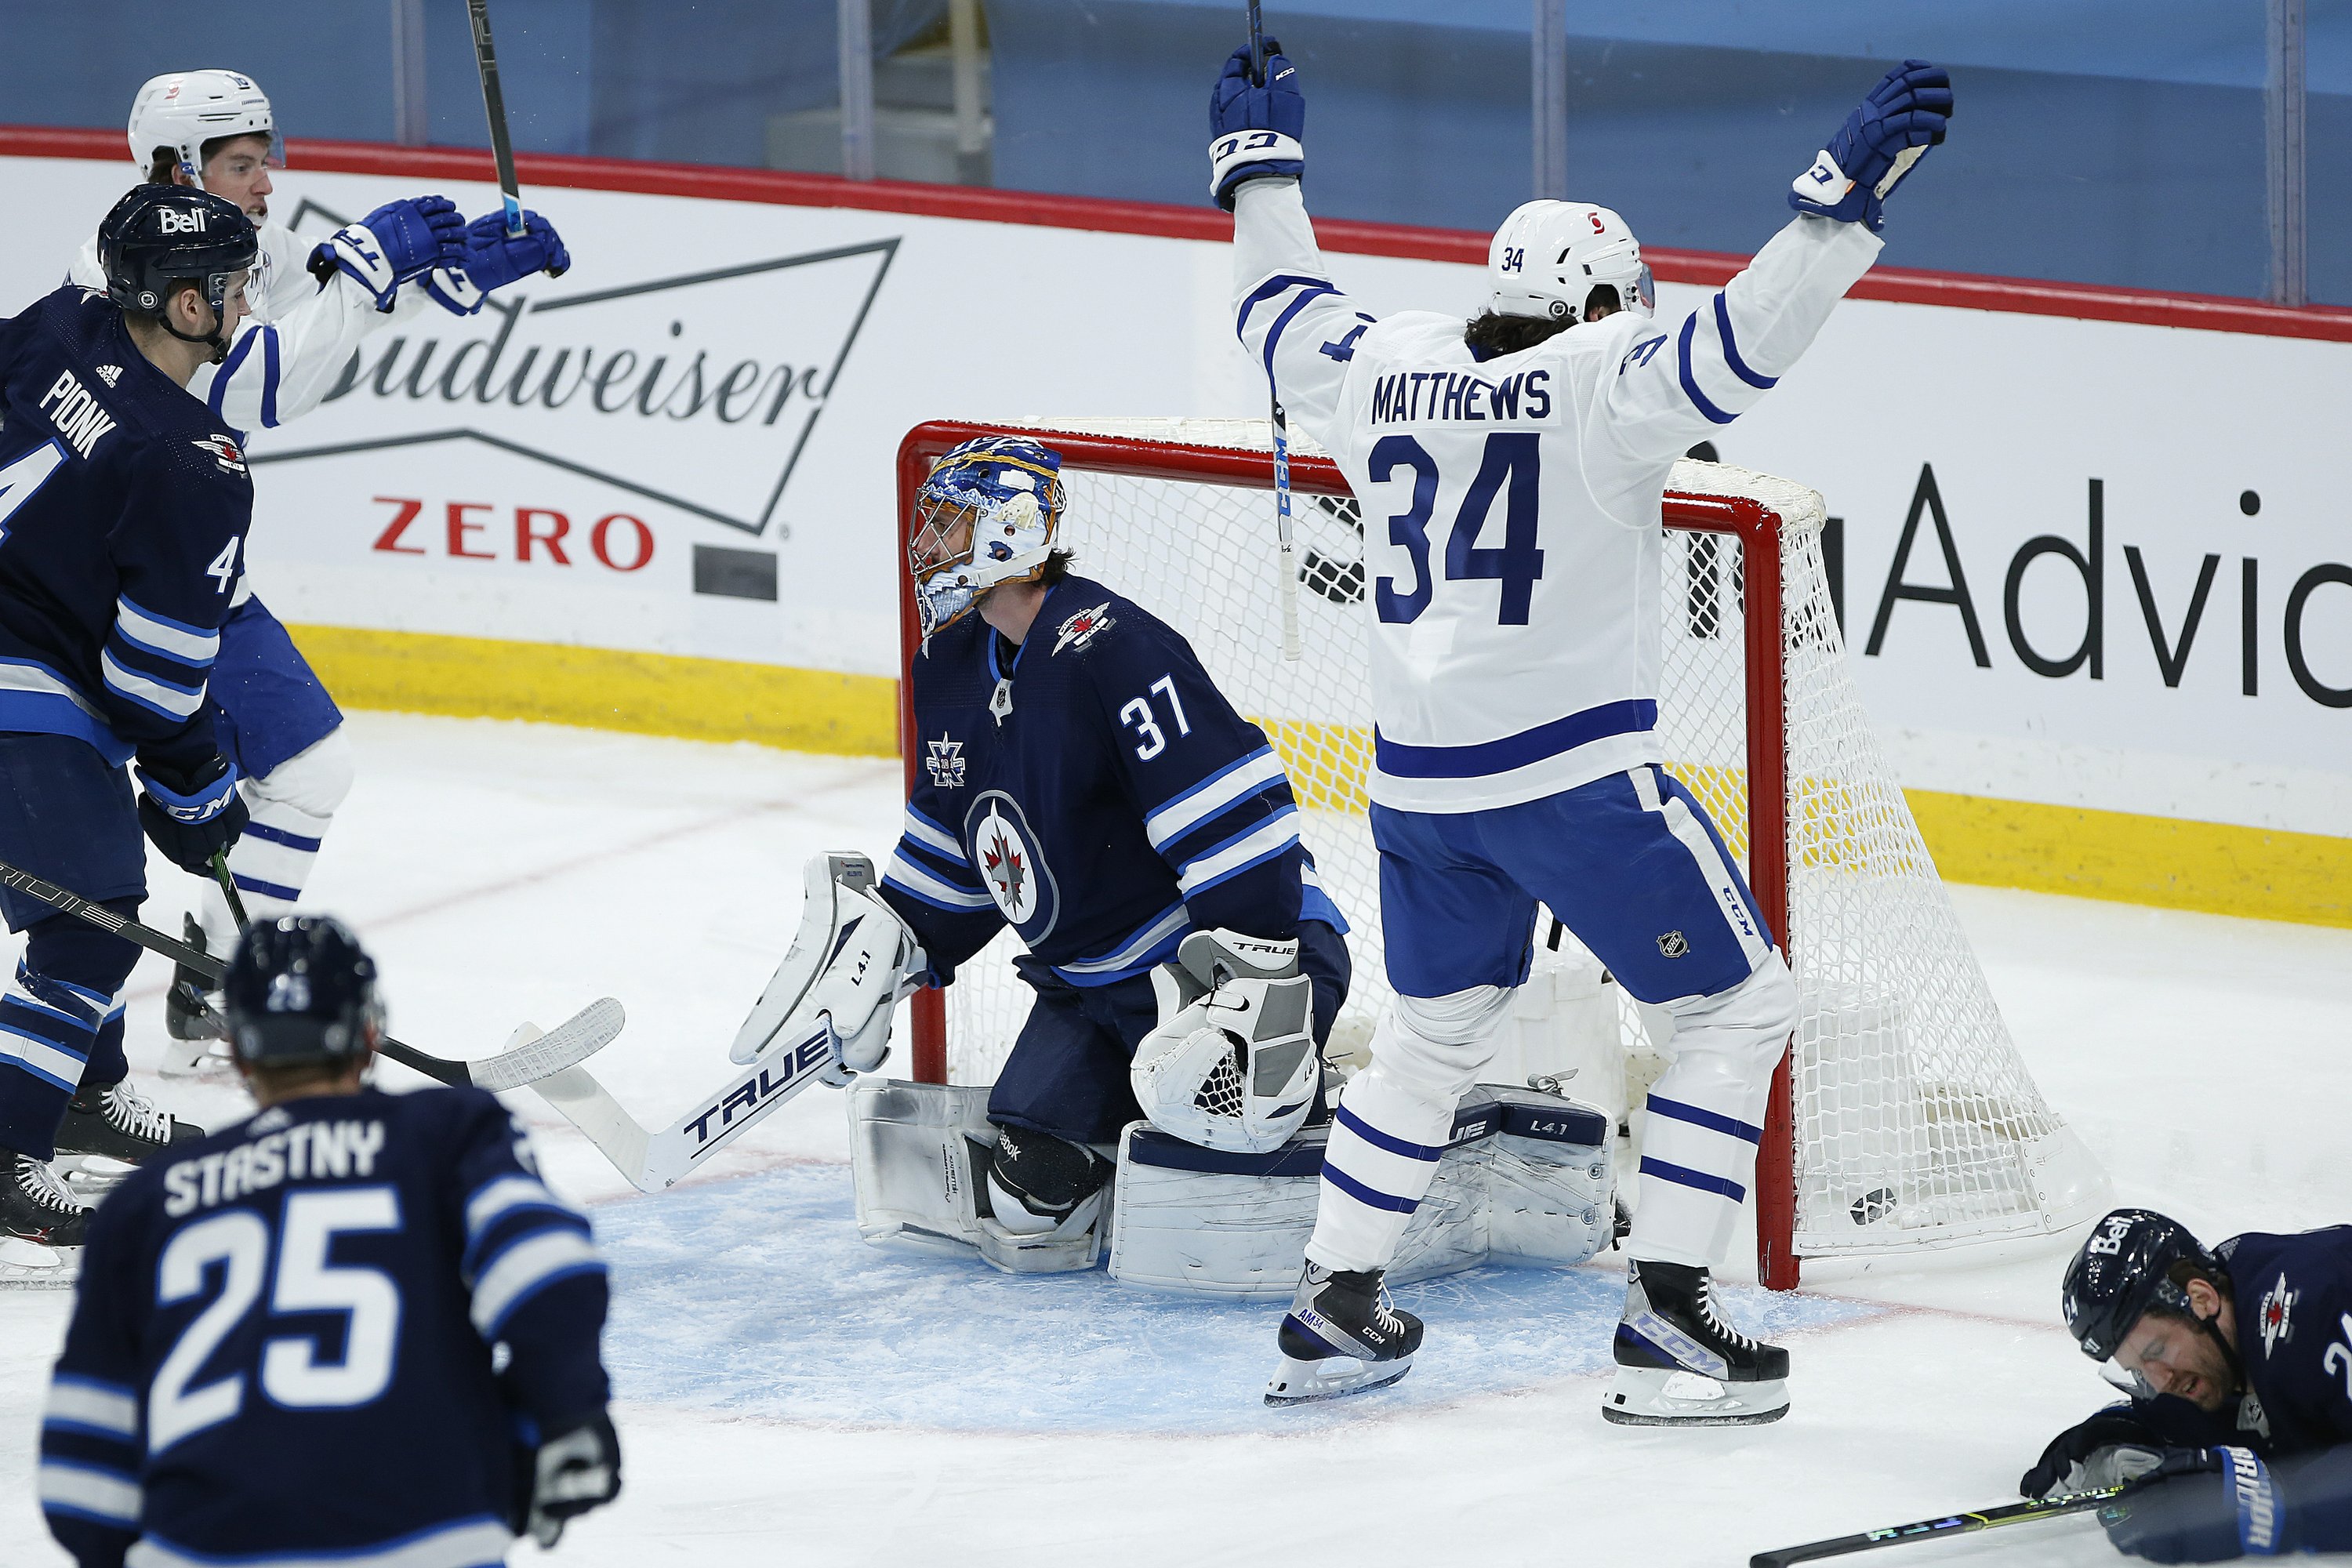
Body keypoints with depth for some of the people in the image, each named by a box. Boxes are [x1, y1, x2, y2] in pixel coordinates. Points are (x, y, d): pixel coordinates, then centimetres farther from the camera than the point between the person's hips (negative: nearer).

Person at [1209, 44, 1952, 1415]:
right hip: (1573, 775, -7)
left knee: (1439, 1029, 26)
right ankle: (1667, 1319, -5)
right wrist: (1847, 195, -28)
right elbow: (1735, 346, -24)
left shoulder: (1387, 368, 8)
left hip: (1418, 783, 7)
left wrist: (1262, 161, 40)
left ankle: (1333, 1307, 26)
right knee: (1743, 1004, 4)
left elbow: (1286, 314, 27)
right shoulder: (1599, 380, -9)